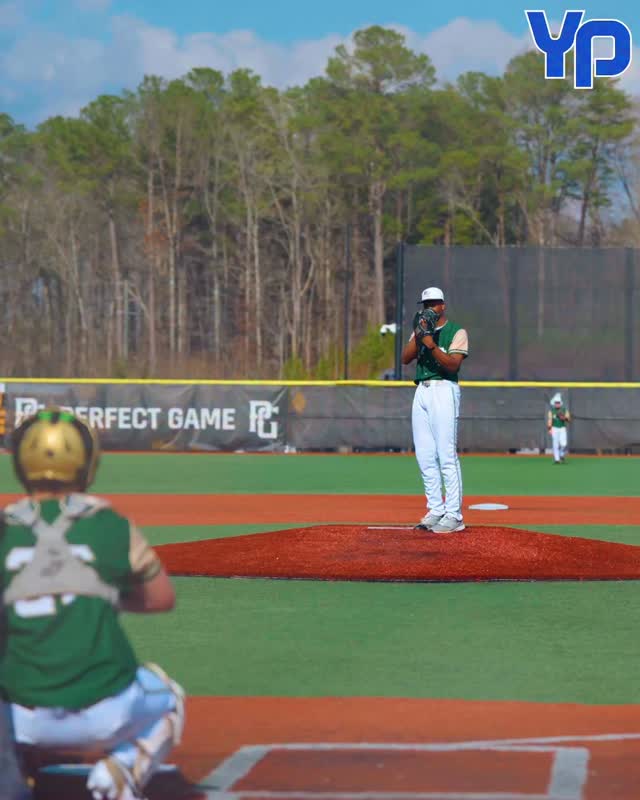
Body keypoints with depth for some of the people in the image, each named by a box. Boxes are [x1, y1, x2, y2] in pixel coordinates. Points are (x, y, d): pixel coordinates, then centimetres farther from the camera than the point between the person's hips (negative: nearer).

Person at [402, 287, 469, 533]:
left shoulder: (457, 332, 1)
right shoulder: (420, 331, 19)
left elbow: (453, 365, -12)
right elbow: (405, 358, 5)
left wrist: (431, 344, -22)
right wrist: (418, 335, -8)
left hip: (444, 390, -7)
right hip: (421, 392, 7)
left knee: (446, 454, -12)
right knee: (425, 455, 5)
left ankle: (454, 516, -13)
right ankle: (435, 510, 10)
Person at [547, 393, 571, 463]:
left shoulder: (564, 411, 5)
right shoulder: (551, 411, 1)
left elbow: (569, 420, 3)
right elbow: (549, 420, -8)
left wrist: (565, 418, -19)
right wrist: (549, 429, -21)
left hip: (562, 429, 1)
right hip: (554, 429, -1)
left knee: (563, 444, -13)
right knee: (555, 445, -2)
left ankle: (562, 456, 12)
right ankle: (556, 459, 6)